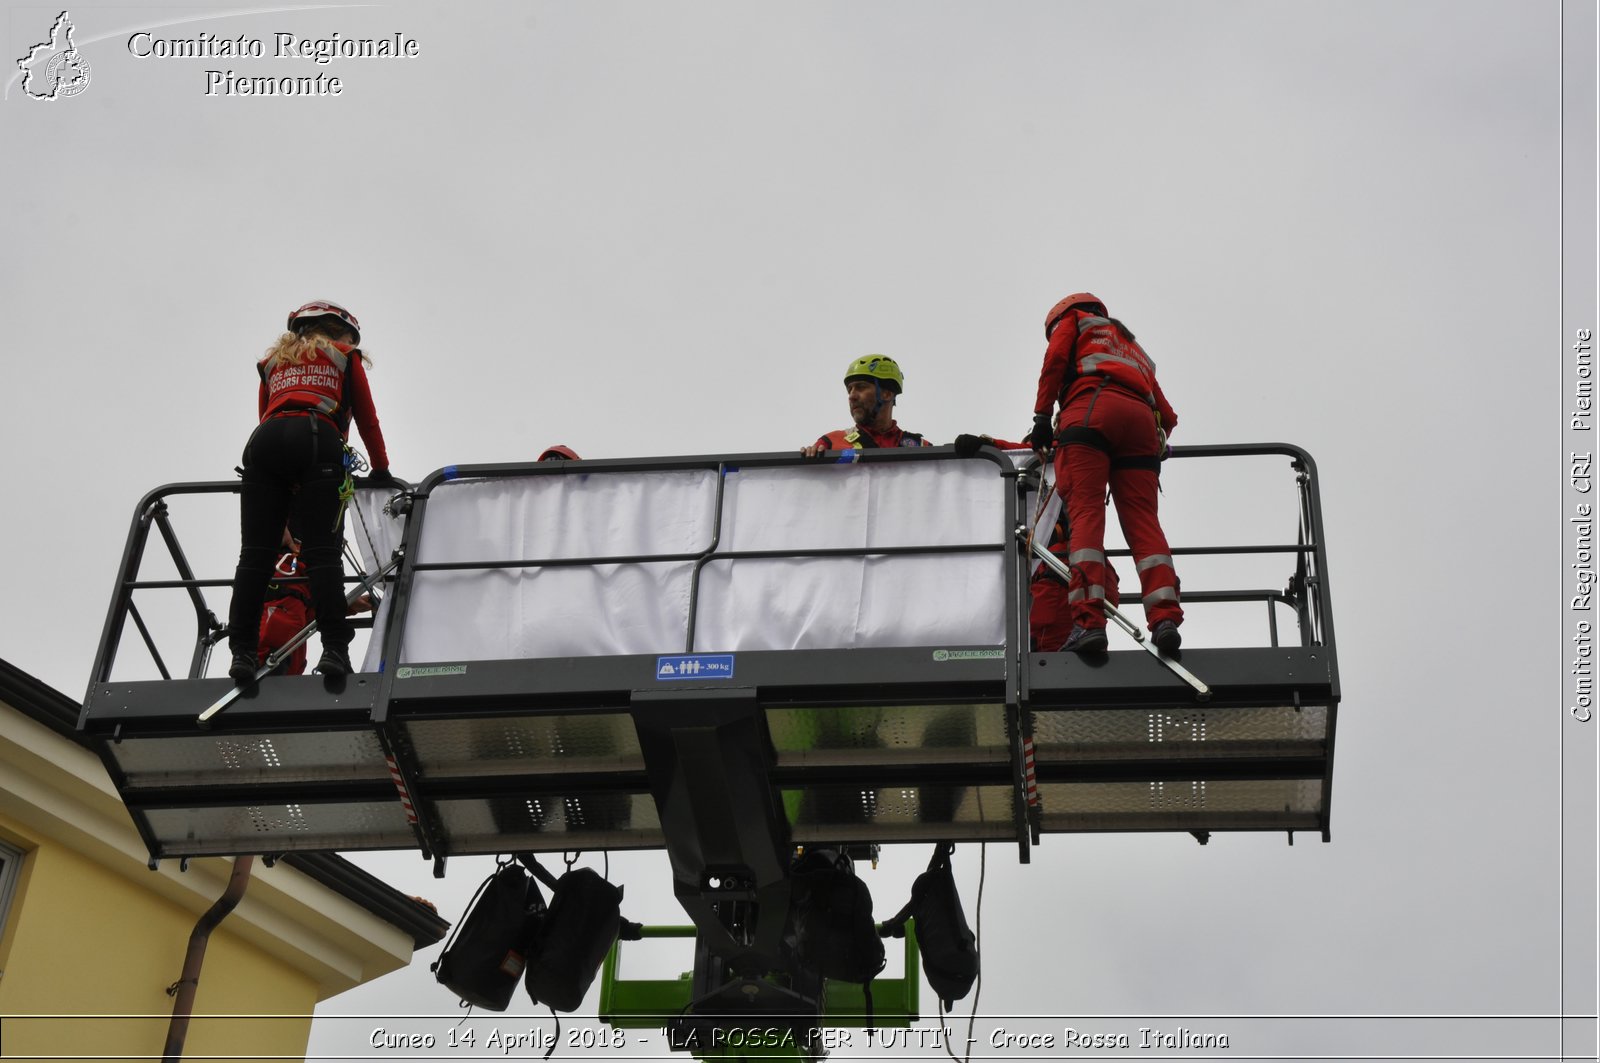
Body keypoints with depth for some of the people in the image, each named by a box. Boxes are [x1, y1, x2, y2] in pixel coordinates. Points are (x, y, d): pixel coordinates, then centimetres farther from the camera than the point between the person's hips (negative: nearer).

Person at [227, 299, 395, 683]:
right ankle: (334, 649, -20)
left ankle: (242, 651, -13)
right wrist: (381, 470, 33)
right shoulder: (345, 358, 26)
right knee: (322, 551, -9)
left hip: (264, 440, 3)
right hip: (315, 439, -3)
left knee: (255, 553, -3)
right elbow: (366, 418, 23)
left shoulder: (272, 362, 35)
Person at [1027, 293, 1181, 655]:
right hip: (1141, 418, 5)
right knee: (1143, 520, -5)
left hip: (1092, 407, -5)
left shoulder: (1072, 320, 28)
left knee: (1085, 511, -16)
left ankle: (1089, 620, -31)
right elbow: (1167, 415, 32)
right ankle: (1165, 618, -25)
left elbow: (1055, 359, 7)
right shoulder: (1133, 348, 42)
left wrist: (1042, 417, 5)